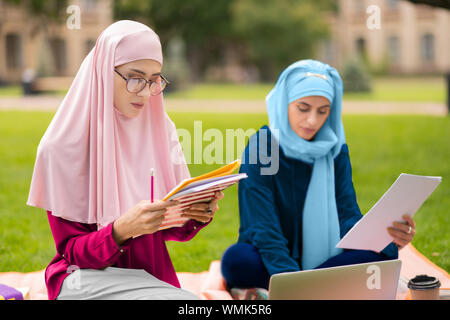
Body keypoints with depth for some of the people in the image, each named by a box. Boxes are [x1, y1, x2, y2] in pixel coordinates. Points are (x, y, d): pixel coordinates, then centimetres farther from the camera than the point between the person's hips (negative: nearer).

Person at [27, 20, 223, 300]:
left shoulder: (160, 129, 4)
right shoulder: (62, 146, -11)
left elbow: (170, 228, 8)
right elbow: (72, 250, -8)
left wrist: (197, 214, -16)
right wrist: (122, 229, -28)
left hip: (152, 273, 5)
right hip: (87, 275, -4)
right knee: (188, 303, -30)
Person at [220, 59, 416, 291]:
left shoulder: (335, 151, 2)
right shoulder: (260, 148, -12)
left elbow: (348, 218, -5)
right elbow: (263, 228, -20)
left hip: (323, 262, 4)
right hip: (268, 262, -4)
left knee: (383, 255, -23)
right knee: (238, 259, -36)